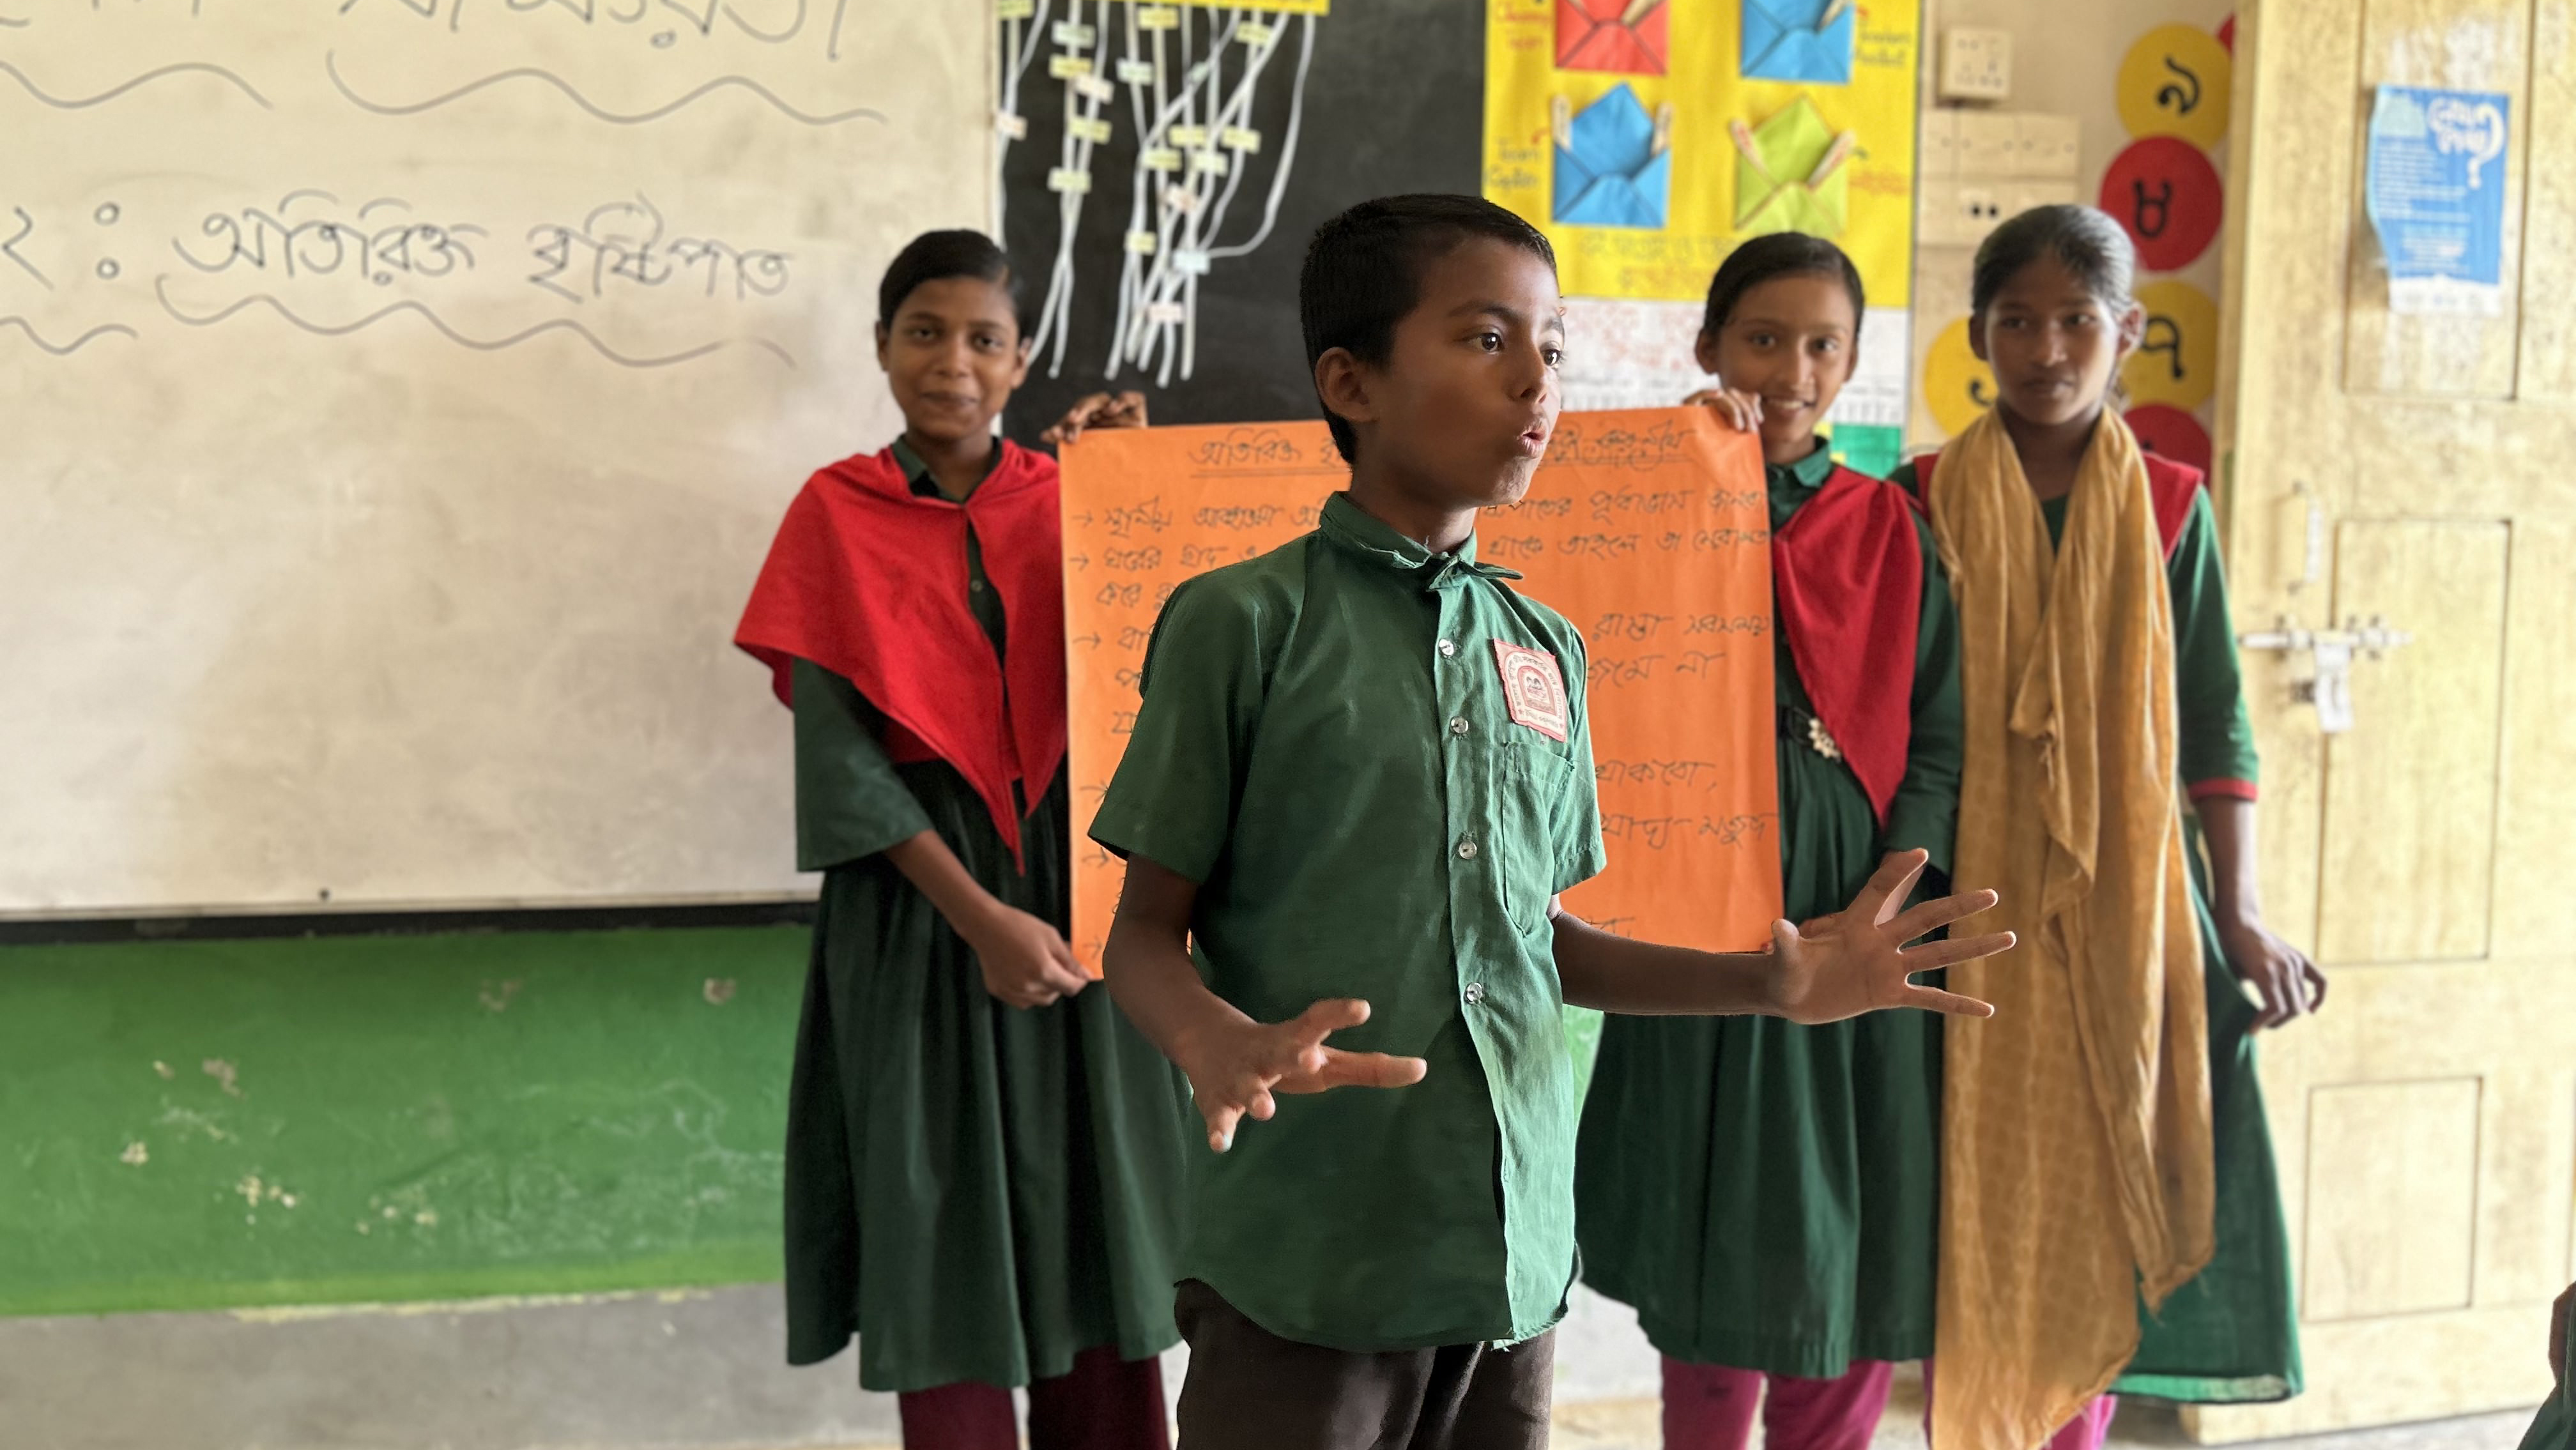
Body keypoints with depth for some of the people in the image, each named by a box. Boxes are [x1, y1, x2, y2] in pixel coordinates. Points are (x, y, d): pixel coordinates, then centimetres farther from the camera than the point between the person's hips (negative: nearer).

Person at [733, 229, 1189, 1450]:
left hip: (1077, 881, 2)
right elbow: (836, 750, -8)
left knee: (1092, 1205, 5)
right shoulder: (838, 514, 1)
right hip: (917, 897, -2)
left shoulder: (1067, 500, 7)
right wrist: (979, 918, -16)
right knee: (945, 1218, 2)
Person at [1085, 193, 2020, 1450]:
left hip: (1514, 1243, 5)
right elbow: (1147, 931, -4)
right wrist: (1220, 1047, -24)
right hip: (1307, 1253, -5)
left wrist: (1766, 984, 6)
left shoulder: (1544, 650, 11)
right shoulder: (1243, 622, -6)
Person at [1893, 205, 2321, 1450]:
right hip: (1973, 895, -1)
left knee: (2101, 1195, 5)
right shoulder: (1926, 502, 1)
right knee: (1974, 1196, 1)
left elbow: (2216, 724, 5)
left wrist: (2242, 914, -1)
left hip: (2124, 903, 1)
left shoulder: (2168, 507, 4)